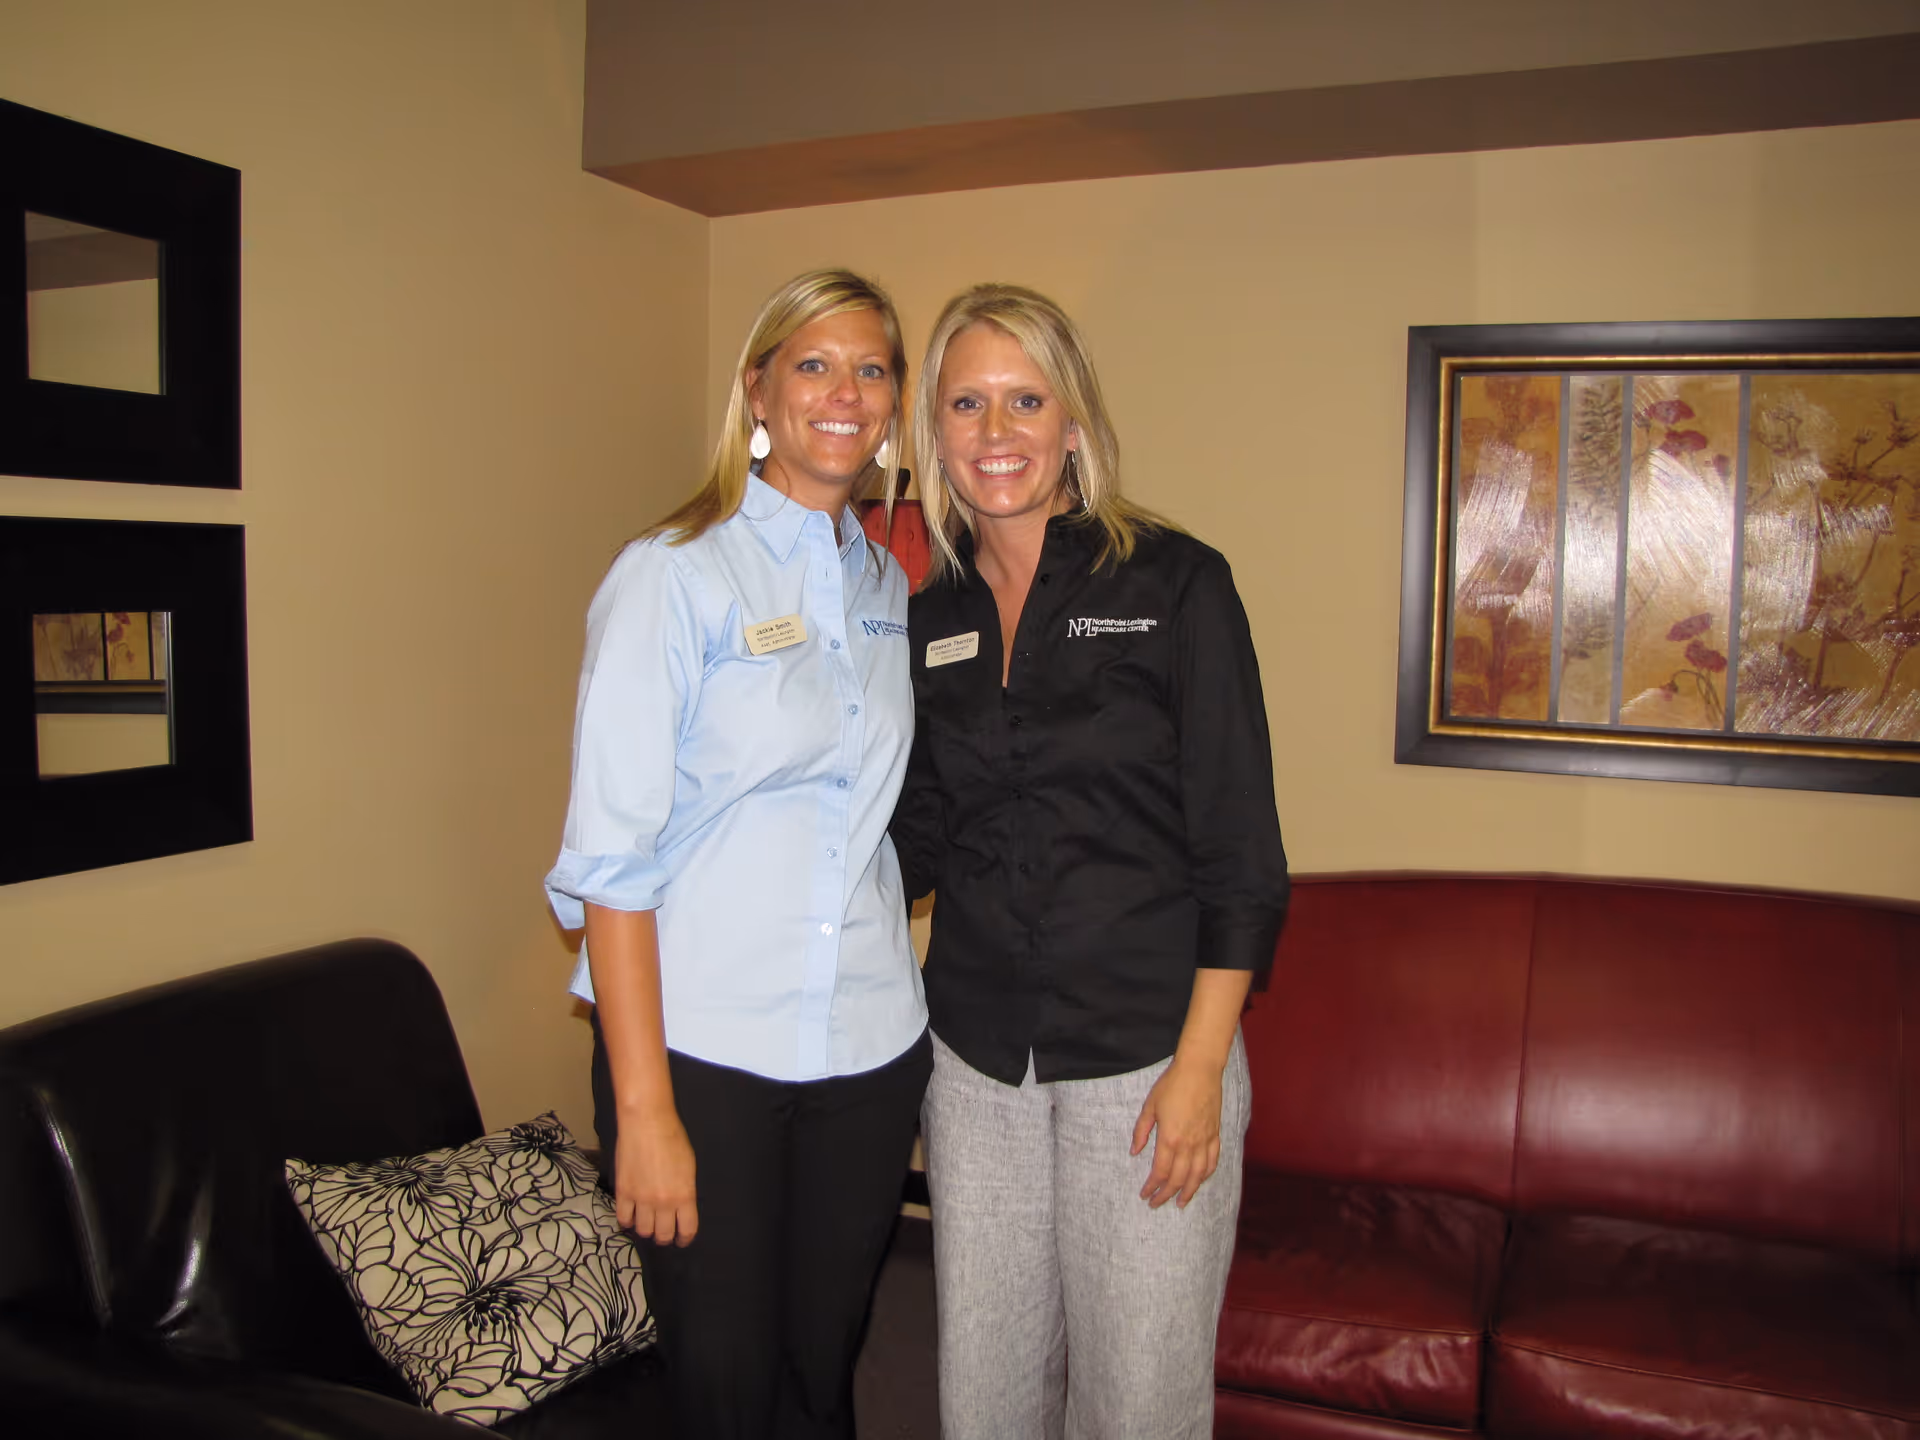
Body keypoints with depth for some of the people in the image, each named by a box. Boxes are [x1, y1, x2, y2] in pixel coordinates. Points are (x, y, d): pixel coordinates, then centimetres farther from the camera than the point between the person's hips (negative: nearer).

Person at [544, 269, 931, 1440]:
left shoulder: (888, 586, 9)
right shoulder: (674, 577, -9)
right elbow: (613, 858, -12)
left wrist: (906, 1012, 8)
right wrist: (643, 1109, -15)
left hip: (870, 1050, 5)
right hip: (707, 1054, -4)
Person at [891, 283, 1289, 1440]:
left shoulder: (1173, 583, -8)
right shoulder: (931, 620, 6)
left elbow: (1241, 853, -10)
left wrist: (1200, 1065, -14)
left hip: (1145, 1056, -4)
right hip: (977, 1058, 4)